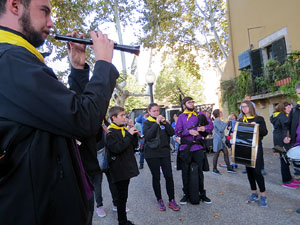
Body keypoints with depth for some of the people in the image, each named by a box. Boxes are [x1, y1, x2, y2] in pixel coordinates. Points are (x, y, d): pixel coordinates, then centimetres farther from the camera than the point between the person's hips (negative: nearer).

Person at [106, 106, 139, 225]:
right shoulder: (110, 132, -12)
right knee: (122, 196, 1)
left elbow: (134, 145, 13)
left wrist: (134, 134, -3)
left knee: (123, 195, 17)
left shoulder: (125, 129, 11)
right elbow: (117, 148, -24)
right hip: (119, 169, -7)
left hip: (127, 167, 7)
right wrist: (129, 135, -21)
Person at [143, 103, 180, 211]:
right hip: (152, 154, -2)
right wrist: (157, 123, -19)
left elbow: (172, 133, 1)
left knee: (169, 176, 0)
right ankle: (159, 200, 22)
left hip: (165, 152, 3)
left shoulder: (163, 121, 11)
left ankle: (171, 200, 13)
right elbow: (147, 136, -17)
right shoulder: (147, 123, 1)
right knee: (156, 177, 7)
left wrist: (165, 123, -12)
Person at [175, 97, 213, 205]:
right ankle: (186, 194, 24)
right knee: (185, 172, 8)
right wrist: (189, 132, -20)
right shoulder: (181, 117, 3)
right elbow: (177, 131, -6)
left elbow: (211, 125, 7)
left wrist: (205, 128, -14)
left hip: (198, 147, 1)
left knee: (200, 171, 10)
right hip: (185, 148, 0)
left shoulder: (200, 115, 7)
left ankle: (202, 194, 25)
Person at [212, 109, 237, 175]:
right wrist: (226, 122, -20)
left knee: (226, 153, 8)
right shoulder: (216, 121, -15)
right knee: (217, 153, 0)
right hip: (218, 140, -9)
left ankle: (229, 168, 16)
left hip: (222, 140, 9)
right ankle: (214, 169, 11)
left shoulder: (220, 121, 14)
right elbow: (221, 129, -22)